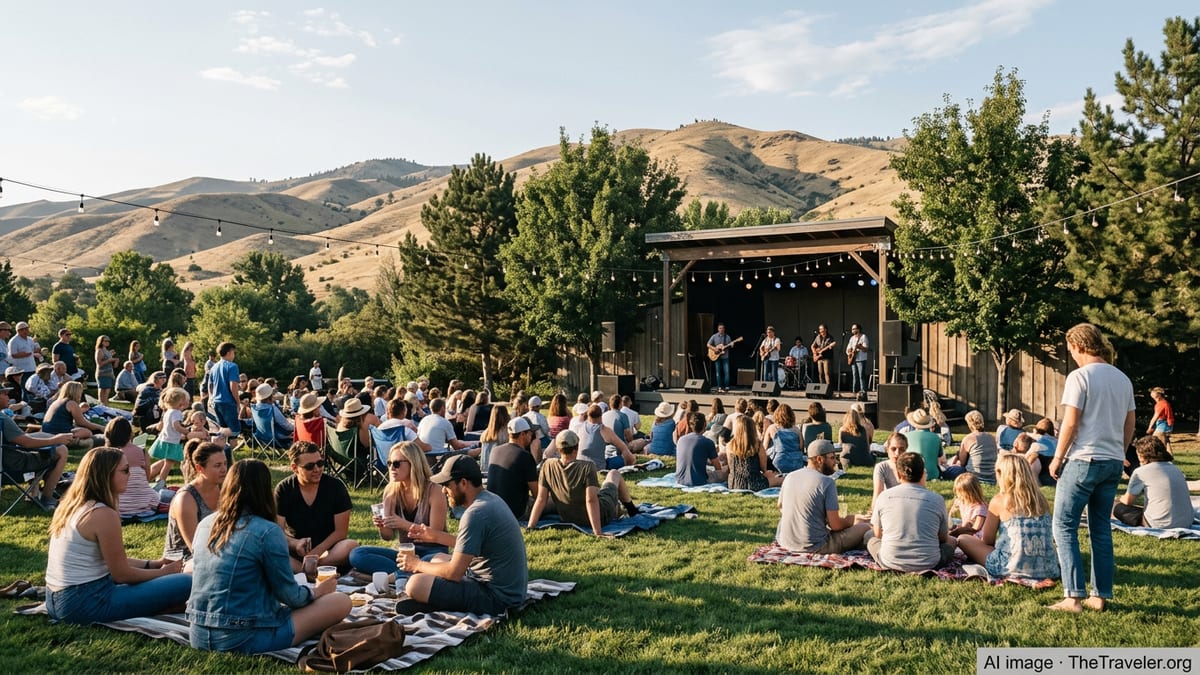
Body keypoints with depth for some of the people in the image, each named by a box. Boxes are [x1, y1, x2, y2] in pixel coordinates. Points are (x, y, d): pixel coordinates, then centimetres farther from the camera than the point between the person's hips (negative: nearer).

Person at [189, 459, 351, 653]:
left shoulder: (205, 524, 5)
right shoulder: (267, 532, -15)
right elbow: (289, 595, -8)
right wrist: (316, 592, 13)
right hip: (243, 640, -7)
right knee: (341, 602, -1)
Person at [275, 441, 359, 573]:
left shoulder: (336, 486, -7)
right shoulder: (283, 490, -4)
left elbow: (341, 531, -7)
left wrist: (316, 552, -19)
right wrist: (295, 543, -29)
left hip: (328, 547, 0)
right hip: (296, 551, 0)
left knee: (351, 546, -32)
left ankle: (299, 569, -29)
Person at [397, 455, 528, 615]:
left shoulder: (475, 514, -22)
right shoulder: (491, 499, 8)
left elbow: (454, 572, -20)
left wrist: (418, 565, -5)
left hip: (497, 597, -11)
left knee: (415, 584, -20)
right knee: (439, 559, 25)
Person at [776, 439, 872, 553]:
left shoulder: (789, 477, 4)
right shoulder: (827, 482, -14)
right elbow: (836, 525, -15)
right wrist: (851, 520, 8)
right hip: (814, 547, -7)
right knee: (865, 527, 2)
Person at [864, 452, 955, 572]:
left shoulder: (884, 496, -2)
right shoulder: (936, 500, -4)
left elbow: (878, 534, 11)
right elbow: (943, 538, 9)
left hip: (890, 562, 0)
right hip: (927, 564, 0)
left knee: (869, 535, 28)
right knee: (951, 541, 28)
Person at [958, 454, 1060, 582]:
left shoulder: (999, 501, -7)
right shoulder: (1042, 500, 6)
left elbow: (987, 540, 1)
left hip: (1015, 569, -5)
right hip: (1047, 570, 5)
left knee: (963, 539, 10)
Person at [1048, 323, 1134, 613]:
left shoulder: (1080, 376, -12)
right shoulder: (1123, 379, 11)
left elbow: (1070, 423, -14)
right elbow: (1130, 425, 14)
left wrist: (1057, 458, -5)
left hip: (1083, 460, -7)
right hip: (1113, 463, 7)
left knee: (1065, 527, -1)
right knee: (1102, 529, 13)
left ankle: (1074, 597, -6)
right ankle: (1101, 596, 14)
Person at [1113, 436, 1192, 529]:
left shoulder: (1140, 472, -5)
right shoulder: (1175, 468, 14)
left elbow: (1128, 501, 3)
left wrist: (1121, 499, 27)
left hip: (1163, 525, -7)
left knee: (1117, 507, 7)